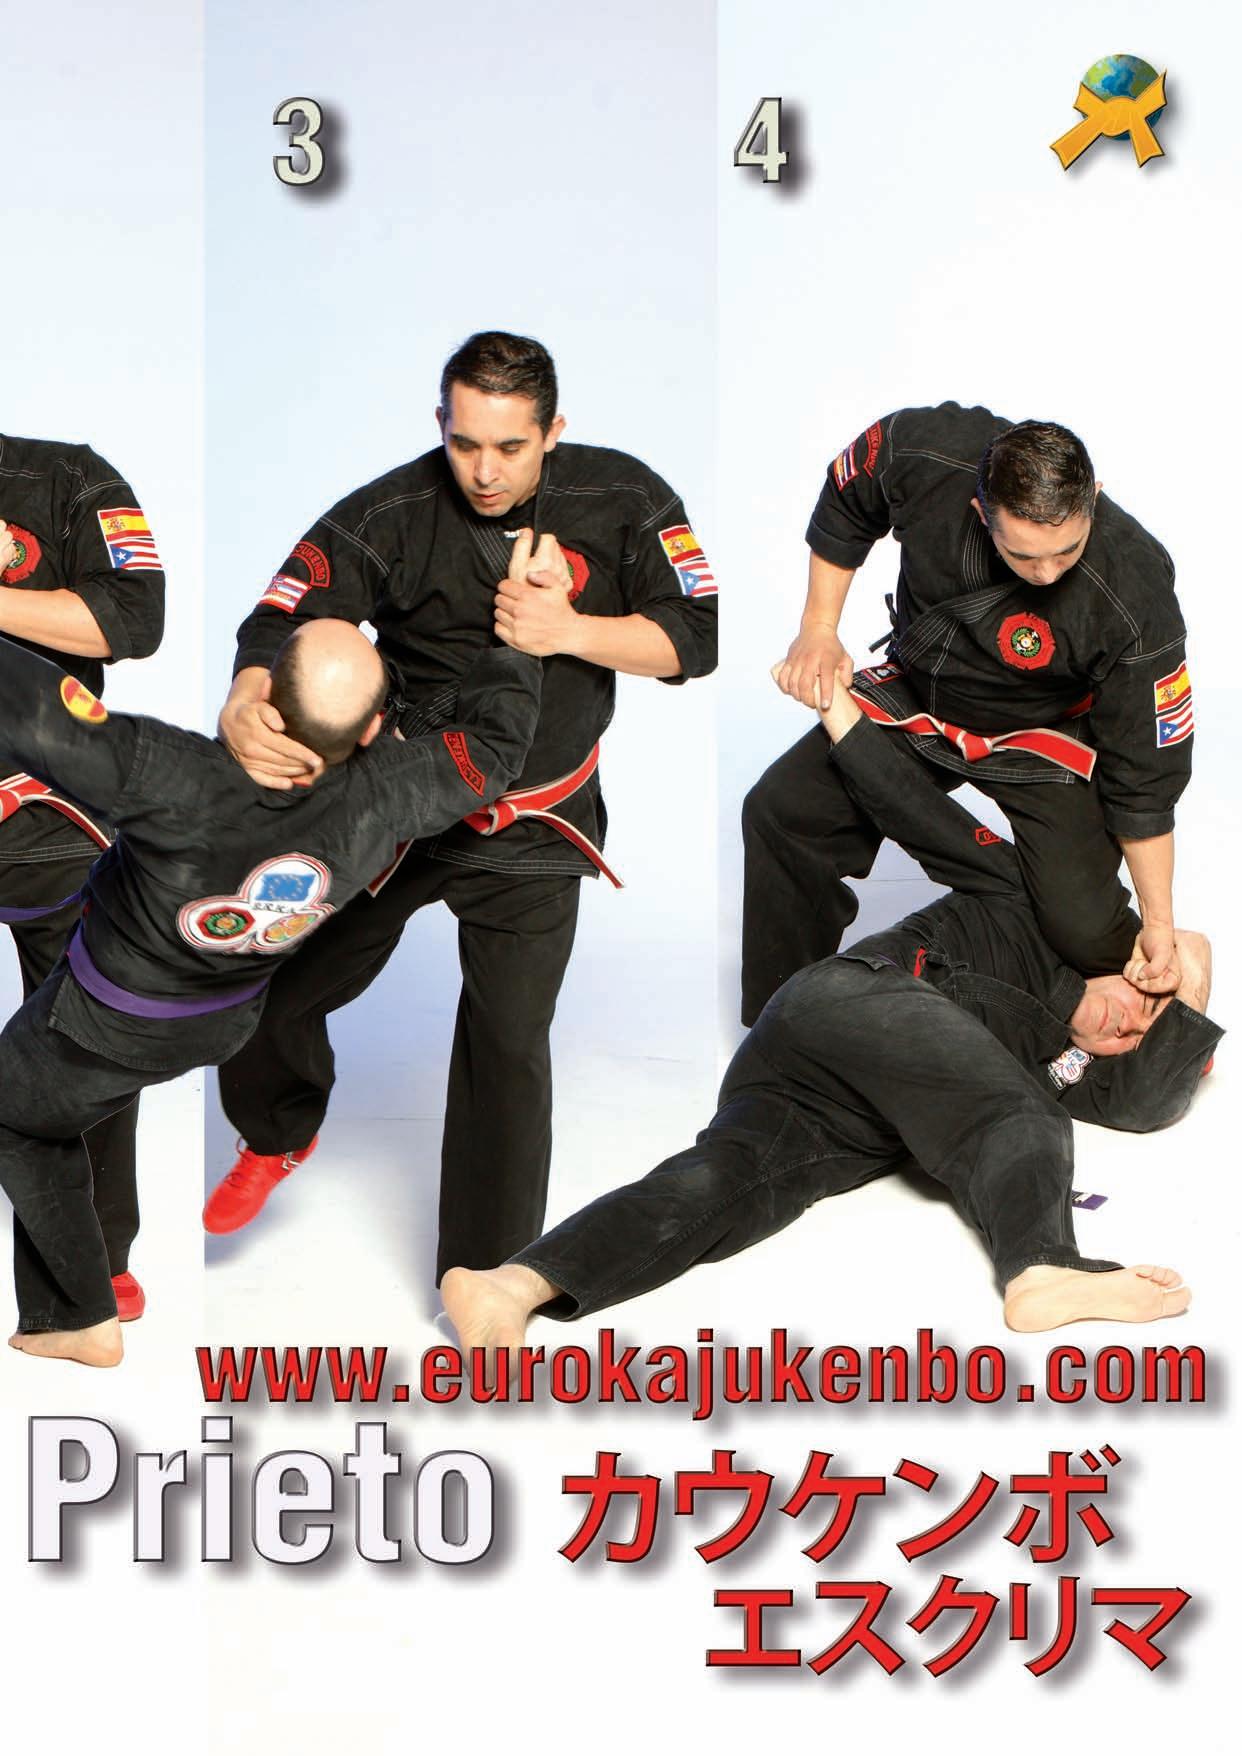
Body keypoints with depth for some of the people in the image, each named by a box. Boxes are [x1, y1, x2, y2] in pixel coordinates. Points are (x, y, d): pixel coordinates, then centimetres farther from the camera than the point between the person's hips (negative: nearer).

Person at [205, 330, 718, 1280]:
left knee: (510, 1048, 2)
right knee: (272, 987, 6)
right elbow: (283, 621, -23)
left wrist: (568, 630, -27)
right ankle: (279, 1134, 42)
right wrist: (246, 704, -46)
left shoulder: (623, 499, -12)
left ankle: (485, 1282, 18)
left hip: (535, 830, 0)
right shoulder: (391, 515, -16)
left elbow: (697, 636, -11)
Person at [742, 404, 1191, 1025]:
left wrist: (1159, 921, -17)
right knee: (779, 812, -6)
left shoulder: (1136, 601, -35)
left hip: (1039, 738, -4)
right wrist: (818, 631, -4)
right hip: (917, 696, 4)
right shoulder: (926, 452, -30)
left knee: (1087, 932, -19)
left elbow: (1144, 772, -22)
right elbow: (844, 507, -3)